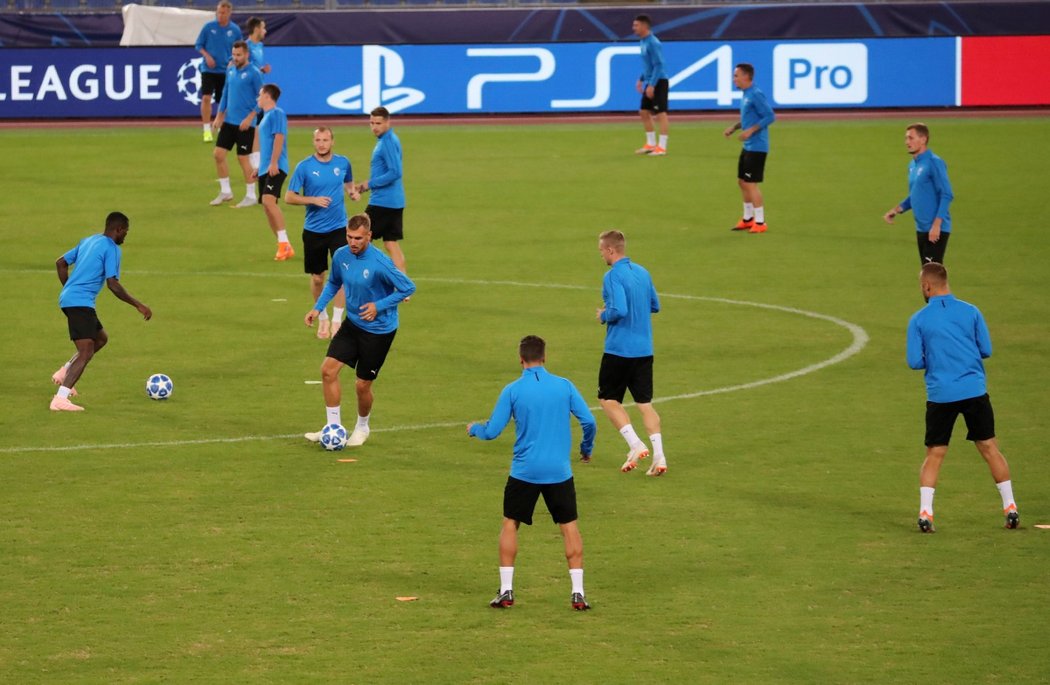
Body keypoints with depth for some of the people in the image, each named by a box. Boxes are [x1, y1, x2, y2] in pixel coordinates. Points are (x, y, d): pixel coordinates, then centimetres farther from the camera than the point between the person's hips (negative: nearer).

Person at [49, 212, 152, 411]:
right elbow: (113, 284, -15)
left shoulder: (87, 241, 19)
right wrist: (138, 306, -10)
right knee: (86, 352, -13)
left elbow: (61, 263, 23)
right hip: (81, 303, -9)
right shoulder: (112, 249, -8)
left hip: (68, 298, 9)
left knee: (101, 338, 24)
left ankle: (63, 373, 17)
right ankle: (60, 399, -24)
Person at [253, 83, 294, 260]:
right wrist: (260, 168, 29)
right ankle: (283, 247, 12)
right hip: (266, 169, 10)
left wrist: (273, 163, -24)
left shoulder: (276, 114, -7)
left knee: (268, 200, -24)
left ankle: (284, 244, -25)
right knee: (267, 206, 7)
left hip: (275, 168, -10)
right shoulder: (266, 116, 21)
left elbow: (279, 138, -17)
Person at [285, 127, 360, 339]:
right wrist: (313, 200, -19)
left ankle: (336, 321, -3)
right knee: (317, 278, 8)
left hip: (339, 228, 1)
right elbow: (289, 197, -5)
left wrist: (352, 192, -2)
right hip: (313, 231, -1)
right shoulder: (304, 167, -7)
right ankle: (322, 318, 30)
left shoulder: (343, 163, 1)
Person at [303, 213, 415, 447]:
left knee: (363, 385, 2)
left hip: (379, 329, -6)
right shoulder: (341, 255, -5)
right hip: (353, 323, 6)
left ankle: (362, 427, 31)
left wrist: (379, 306, -21)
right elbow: (333, 283, 15)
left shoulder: (380, 263, -25)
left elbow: (408, 288, -16)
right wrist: (318, 307, 4)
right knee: (328, 369, -7)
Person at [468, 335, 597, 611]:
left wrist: (474, 428, 20)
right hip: (559, 471, 1)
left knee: (510, 524, 14)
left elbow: (492, 431, -3)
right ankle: (578, 592, 2)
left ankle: (506, 590, 9)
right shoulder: (564, 386, -1)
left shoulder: (512, 391, -5)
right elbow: (589, 421, -2)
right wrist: (586, 448, 18)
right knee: (569, 526, 9)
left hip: (524, 471, -1)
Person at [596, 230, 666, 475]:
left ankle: (635, 444, -6)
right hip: (644, 349, 7)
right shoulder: (642, 272, 10)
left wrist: (604, 316, -6)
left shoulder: (613, 276, -15)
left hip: (619, 348, -7)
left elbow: (619, 310, -25)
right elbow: (655, 306, 18)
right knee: (645, 402, 8)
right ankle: (658, 456, -2)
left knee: (608, 398, 8)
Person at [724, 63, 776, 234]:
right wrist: (734, 128, 11)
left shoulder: (756, 95, -17)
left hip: (757, 147, -10)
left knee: (750, 183, -6)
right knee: (742, 181, 15)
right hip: (748, 147, 10)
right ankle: (748, 218, 28)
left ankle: (760, 222, 1)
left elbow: (770, 116, -21)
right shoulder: (745, 96, 12)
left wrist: (751, 130, -24)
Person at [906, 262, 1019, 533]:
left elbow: (914, 361, -2)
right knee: (990, 448, 9)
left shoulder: (918, 320, -2)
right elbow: (986, 350, 4)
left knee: (934, 455, 8)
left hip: (940, 396, -1)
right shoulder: (970, 311, 2)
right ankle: (1010, 508, 10)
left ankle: (925, 513, -3)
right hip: (974, 390, 1)